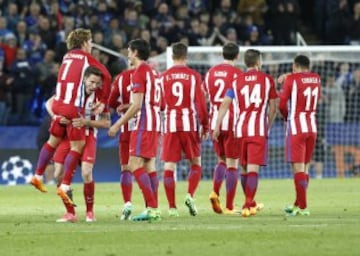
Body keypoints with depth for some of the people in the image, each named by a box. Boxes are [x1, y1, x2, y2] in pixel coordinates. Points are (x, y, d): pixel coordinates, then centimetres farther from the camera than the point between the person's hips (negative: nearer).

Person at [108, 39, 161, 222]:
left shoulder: (140, 72, -10)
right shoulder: (152, 72, 18)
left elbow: (137, 105, -16)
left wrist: (118, 124, -12)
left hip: (144, 124, -9)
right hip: (154, 124, 9)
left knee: (135, 165, -11)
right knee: (149, 166, 8)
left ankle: (151, 208, -19)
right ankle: (153, 209, 4)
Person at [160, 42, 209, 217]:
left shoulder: (163, 77, 3)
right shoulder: (194, 76, -1)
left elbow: (160, 103, 8)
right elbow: (200, 104, -2)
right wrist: (205, 126, 7)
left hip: (170, 125, 1)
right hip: (189, 124, -1)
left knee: (169, 166, 2)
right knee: (196, 163, 13)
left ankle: (172, 207, -2)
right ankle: (190, 195, -7)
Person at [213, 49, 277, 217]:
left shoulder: (236, 81, 8)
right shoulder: (267, 80, 4)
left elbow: (225, 105, 0)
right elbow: (273, 108, 9)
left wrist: (217, 127, 0)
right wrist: (268, 126, 23)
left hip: (241, 128, 3)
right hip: (259, 128, -3)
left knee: (244, 167, 16)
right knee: (253, 167, -6)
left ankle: (250, 203, 29)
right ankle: (248, 205, -16)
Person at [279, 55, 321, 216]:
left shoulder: (291, 79, -9)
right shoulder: (316, 79, 7)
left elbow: (282, 104, -11)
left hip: (296, 127, -6)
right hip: (312, 126, 6)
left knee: (298, 167, -5)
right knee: (305, 167, 12)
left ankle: (302, 207, -8)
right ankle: (298, 204, 20)